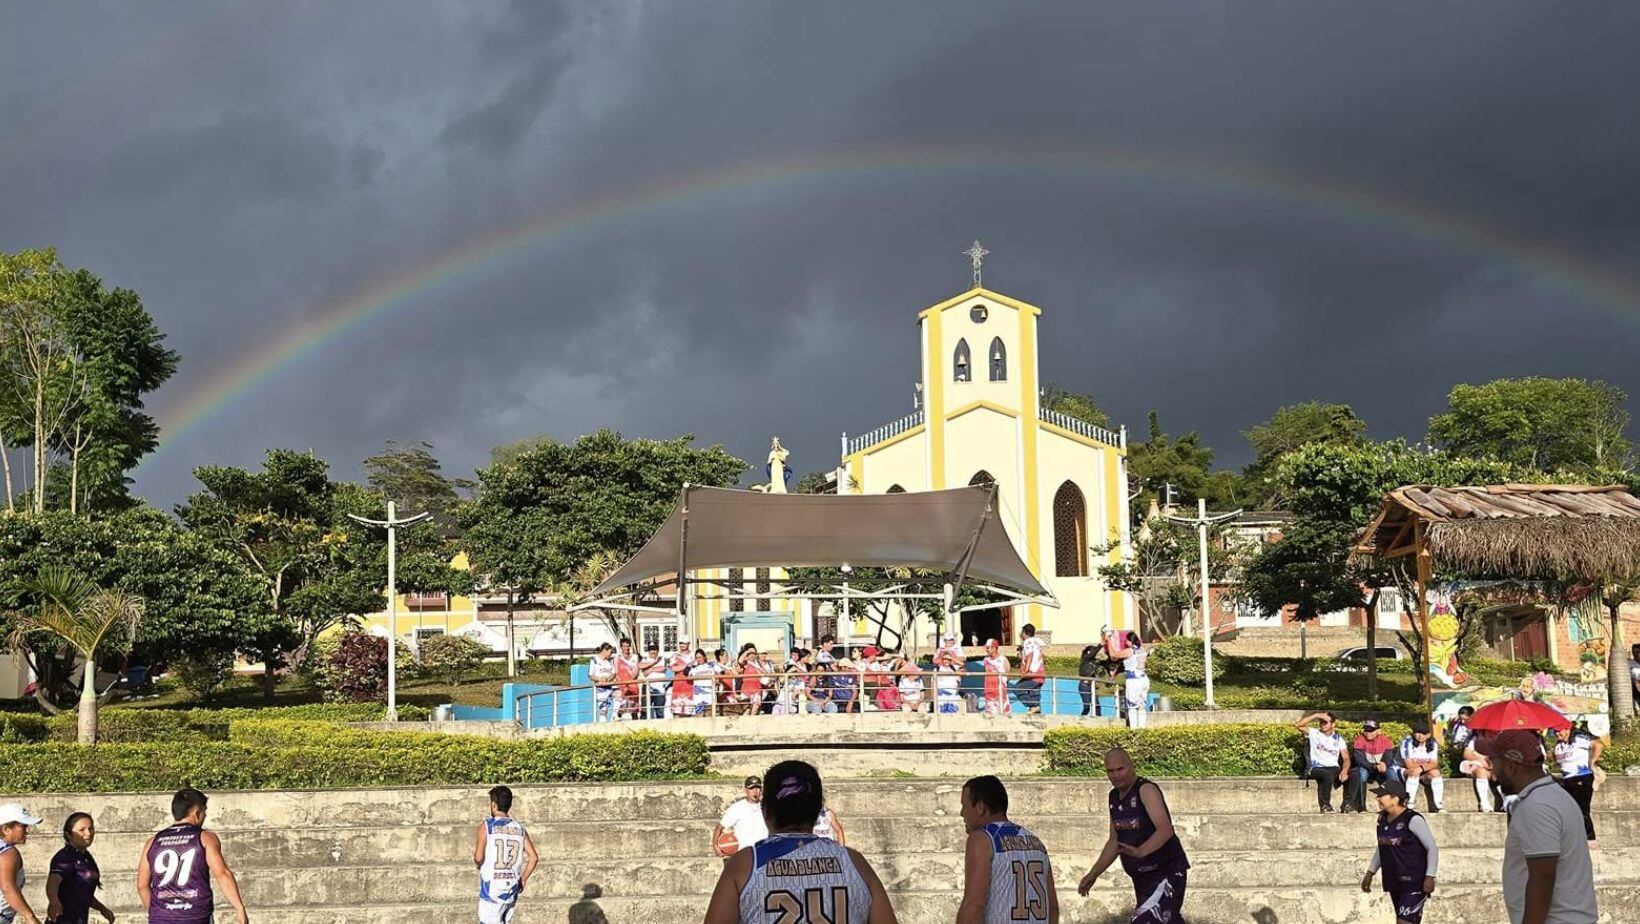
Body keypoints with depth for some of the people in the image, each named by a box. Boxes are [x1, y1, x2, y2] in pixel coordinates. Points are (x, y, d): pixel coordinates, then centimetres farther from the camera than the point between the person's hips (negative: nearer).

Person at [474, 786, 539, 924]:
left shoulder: (486, 826, -6)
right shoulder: (519, 829, 7)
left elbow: (479, 857, -13)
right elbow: (534, 858, 1)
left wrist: (478, 864, 9)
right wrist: (523, 880, 11)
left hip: (492, 889, -5)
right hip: (512, 888, 5)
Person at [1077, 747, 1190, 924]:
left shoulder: (1146, 790, -16)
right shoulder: (1114, 797, 8)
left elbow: (1165, 830, -30)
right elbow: (1115, 842, 19)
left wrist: (1140, 851, -45)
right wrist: (1093, 875, 15)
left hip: (1167, 871, -8)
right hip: (1141, 876, 8)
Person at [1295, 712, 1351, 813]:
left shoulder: (1338, 738, 15)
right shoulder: (1314, 733, 9)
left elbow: (1346, 758, 4)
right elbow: (1299, 725, -10)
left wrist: (1344, 771, -17)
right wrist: (1316, 715, -11)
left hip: (1334, 769, 3)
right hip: (1316, 769, -3)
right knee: (1328, 775, -38)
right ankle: (1325, 804, -23)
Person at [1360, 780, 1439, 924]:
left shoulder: (1413, 820, -14)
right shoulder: (1382, 819, 7)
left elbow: (1432, 848, -10)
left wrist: (1430, 877, -17)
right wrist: (1370, 873, 18)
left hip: (1414, 882, -7)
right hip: (1393, 882, 7)